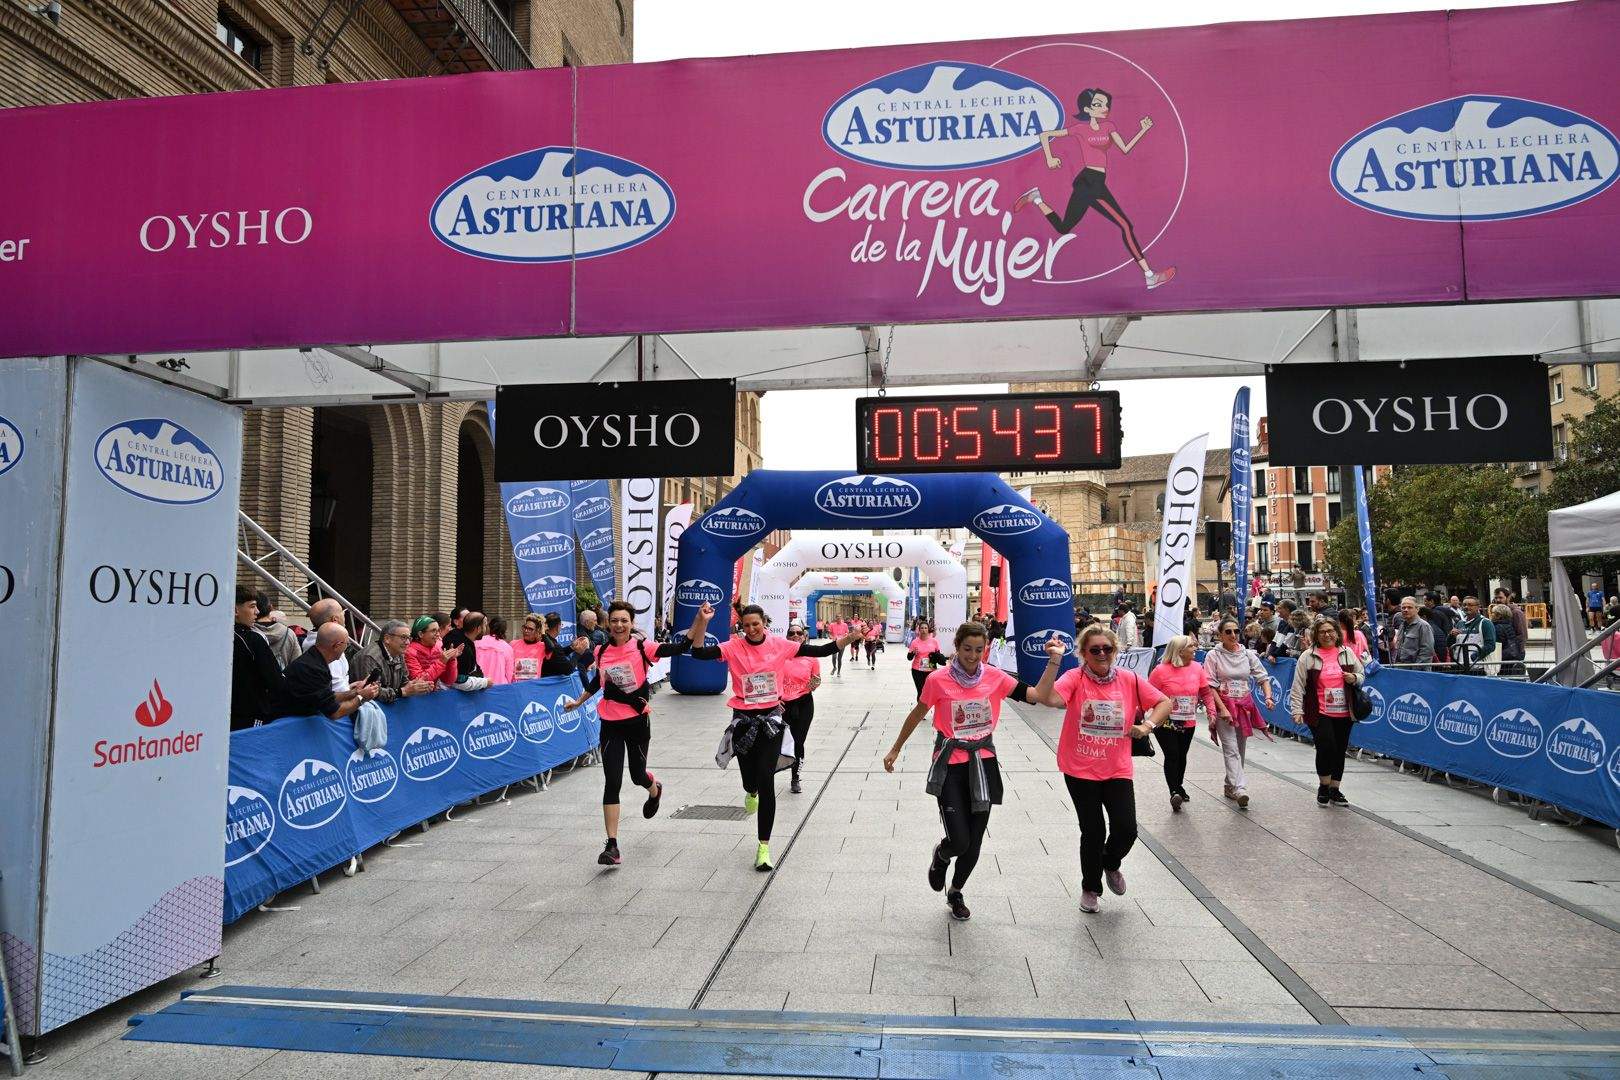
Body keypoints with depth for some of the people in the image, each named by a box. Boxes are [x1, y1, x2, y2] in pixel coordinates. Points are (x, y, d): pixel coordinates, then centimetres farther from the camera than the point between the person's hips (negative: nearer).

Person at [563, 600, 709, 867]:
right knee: (612, 783, -4)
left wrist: (700, 621, -34)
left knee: (637, 776, 14)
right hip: (610, 724, 2)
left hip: (637, 720, -2)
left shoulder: (642, 647, -12)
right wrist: (578, 702, 28)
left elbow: (682, 646, -22)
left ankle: (655, 789, 54)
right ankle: (612, 846, 1)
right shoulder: (601, 651, -1)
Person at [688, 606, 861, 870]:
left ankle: (764, 846, 5)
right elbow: (698, 653, -18)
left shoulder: (779, 645, -4)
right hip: (743, 719, 1)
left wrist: (849, 639, -15)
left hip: (771, 719, 0)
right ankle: (751, 792, 55)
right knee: (750, 780, 12)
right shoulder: (734, 647, -7)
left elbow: (820, 651, -3)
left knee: (766, 782, -6)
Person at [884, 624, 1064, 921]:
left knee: (974, 842, 9)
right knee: (959, 840, -10)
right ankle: (941, 855, 30)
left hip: (983, 763, 3)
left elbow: (1037, 695, -8)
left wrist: (1054, 661, -17)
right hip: (951, 765, -3)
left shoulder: (995, 677, -4)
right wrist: (895, 750, 11)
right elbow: (917, 714, 3)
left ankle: (956, 893, 37)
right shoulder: (938, 680, -11)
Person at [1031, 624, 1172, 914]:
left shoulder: (1129, 680, -3)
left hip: (1117, 769, 3)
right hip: (1080, 770, -2)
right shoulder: (1075, 678, -13)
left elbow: (1164, 702, 6)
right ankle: (1090, 887, 31)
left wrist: (1148, 724, -10)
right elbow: (1049, 699, -31)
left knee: (1126, 828, -4)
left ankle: (1111, 863, 33)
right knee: (1093, 831, 4)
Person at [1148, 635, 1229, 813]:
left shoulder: (1197, 668, 2)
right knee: (1172, 756, -11)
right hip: (1165, 723, -5)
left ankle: (1179, 787, 33)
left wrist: (1211, 713, 3)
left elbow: (1206, 692, 10)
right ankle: (1174, 792, -12)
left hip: (1188, 723, 5)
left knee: (1181, 756, 16)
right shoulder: (1161, 670, -13)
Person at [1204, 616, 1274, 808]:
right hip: (1223, 706, -4)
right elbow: (1210, 686, -9)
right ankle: (1240, 789, -24)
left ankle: (1230, 786, 26)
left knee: (1240, 749, 12)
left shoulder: (1247, 654, 5)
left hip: (1245, 706, 4)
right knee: (1231, 749, -13)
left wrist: (1268, 697, -11)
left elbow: (1263, 678, 8)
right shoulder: (1213, 655, -5)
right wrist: (1223, 709, -17)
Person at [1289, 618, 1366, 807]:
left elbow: (1362, 674, 19)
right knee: (1326, 747, -15)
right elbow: (1298, 686, -3)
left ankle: (1334, 790, 25)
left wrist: (1354, 678, -5)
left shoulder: (1347, 653, 7)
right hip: (1320, 713, -4)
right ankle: (1324, 786, 8)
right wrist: (1297, 710, -9)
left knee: (1340, 751, 10)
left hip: (1344, 713, 4)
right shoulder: (1308, 657, -2)